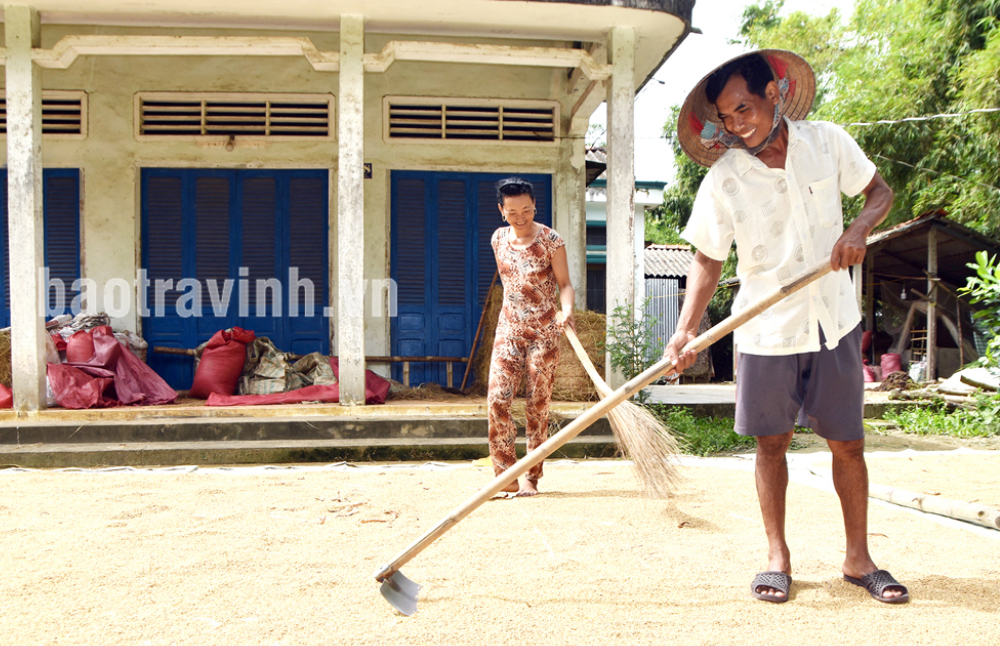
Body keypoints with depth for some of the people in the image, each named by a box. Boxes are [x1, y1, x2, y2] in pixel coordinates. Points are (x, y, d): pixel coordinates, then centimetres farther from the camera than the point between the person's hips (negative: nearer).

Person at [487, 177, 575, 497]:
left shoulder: (551, 240, -7)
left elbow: (564, 283, -8)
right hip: (508, 329, 4)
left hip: (544, 332, -3)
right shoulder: (498, 239, 5)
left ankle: (531, 479, 10)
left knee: (537, 405, 0)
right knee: (497, 399, -9)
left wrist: (567, 310, -27)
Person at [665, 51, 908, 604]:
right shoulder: (723, 179, -9)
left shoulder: (828, 142, -4)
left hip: (833, 321, 2)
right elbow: (708, 260, -5)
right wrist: (685, 332, -16)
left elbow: (880, 191, 10)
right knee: (771, 442, 6)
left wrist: (858, 229, -13)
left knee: (847, 442, 7)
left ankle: (858, 559, 23)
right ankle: (778, 557, 21)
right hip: (765, 330, -1)